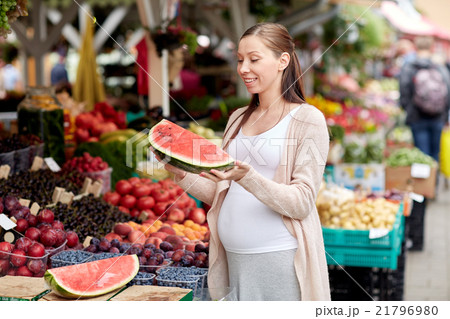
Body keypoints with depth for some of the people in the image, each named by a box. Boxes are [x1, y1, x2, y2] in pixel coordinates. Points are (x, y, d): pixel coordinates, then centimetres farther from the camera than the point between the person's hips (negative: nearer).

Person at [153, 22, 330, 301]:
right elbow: (220, 195, 13)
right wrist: (182, 174, -3)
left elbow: (302, 203, -14)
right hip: (233, 256, 5)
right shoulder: (238, 119, 14)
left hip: (279, 258, -5)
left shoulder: (307, 119, -5)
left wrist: (247, 177, -27)